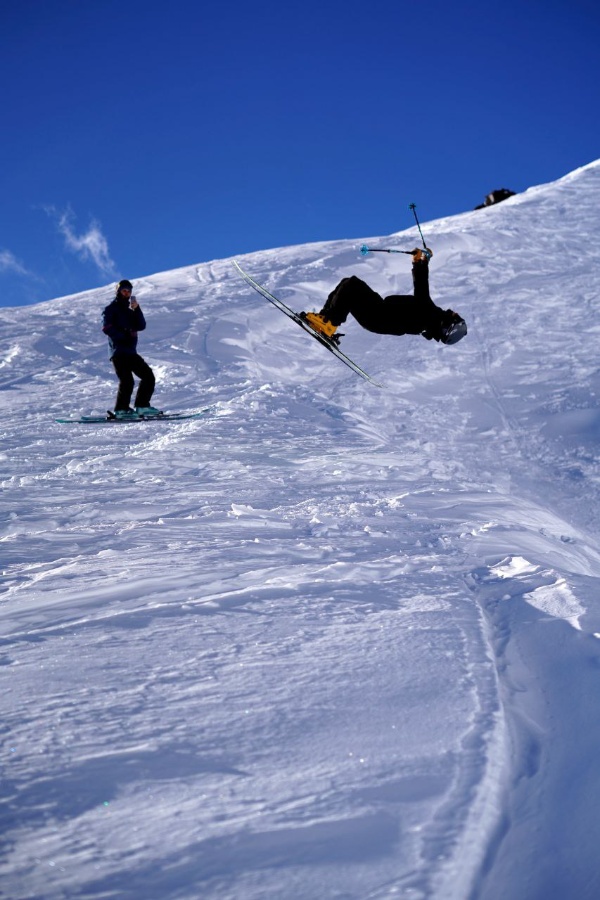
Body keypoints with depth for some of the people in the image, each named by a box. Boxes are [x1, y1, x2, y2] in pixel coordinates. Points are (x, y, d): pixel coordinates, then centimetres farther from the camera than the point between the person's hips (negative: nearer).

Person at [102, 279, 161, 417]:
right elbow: (107, 328, -10)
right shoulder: (111, 309, 5)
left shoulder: (130, 311, 23)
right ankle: (121, 409, -15)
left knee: (148, 375, 3)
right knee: (127, 380, -20)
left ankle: (142, 406, 6)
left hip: (131, 351, 7)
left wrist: (136, 309, -7)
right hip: (118, 351, -7)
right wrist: (124, 334, -18)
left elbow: (141, 326, 6)